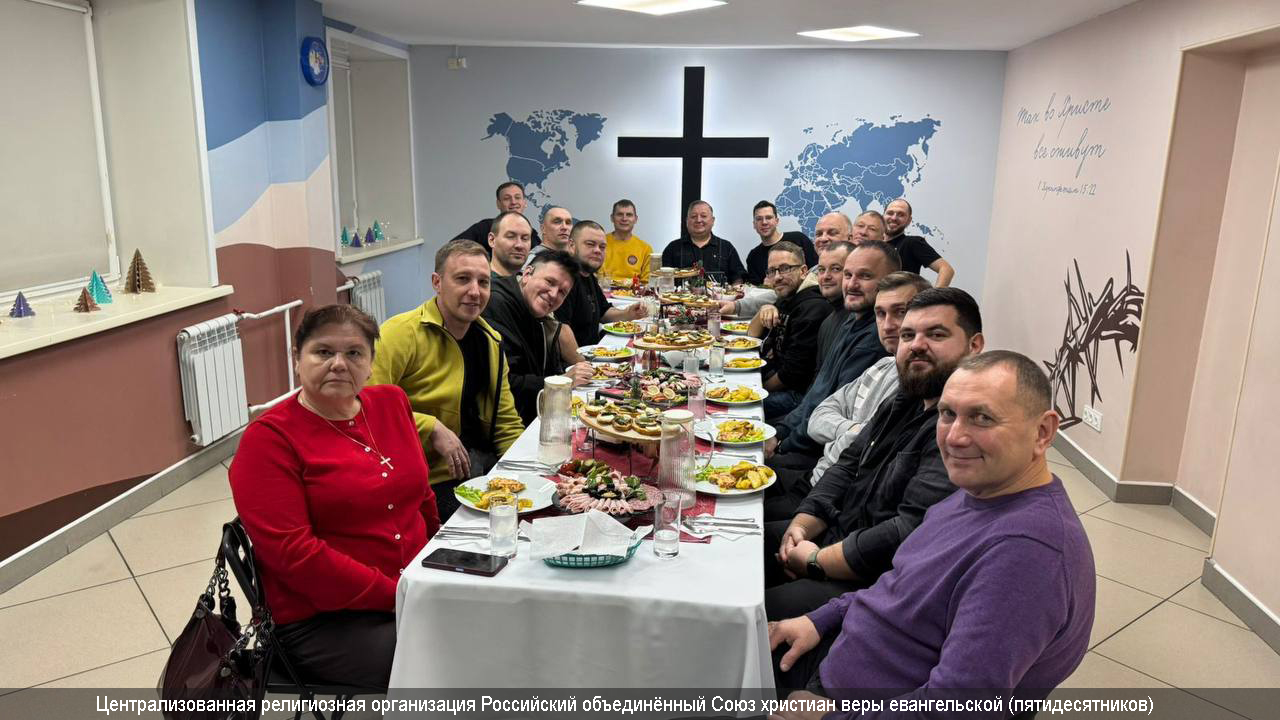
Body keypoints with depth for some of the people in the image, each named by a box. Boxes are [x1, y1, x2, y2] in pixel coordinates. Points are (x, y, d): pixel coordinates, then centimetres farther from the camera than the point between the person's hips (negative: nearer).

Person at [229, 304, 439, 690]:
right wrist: (397, 596, -17)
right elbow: (291, 553, -15)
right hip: (324, 620, -6)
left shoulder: (391, 402, 9)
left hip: (417, 592, 6)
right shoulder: (268, 438, -7)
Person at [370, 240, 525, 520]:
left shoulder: (491, 340, 10)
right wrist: (432, 428, -21)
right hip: (432, 480, -7)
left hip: (483, 464, 7)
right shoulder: (401, 333, -14)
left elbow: (506, 422, 13)